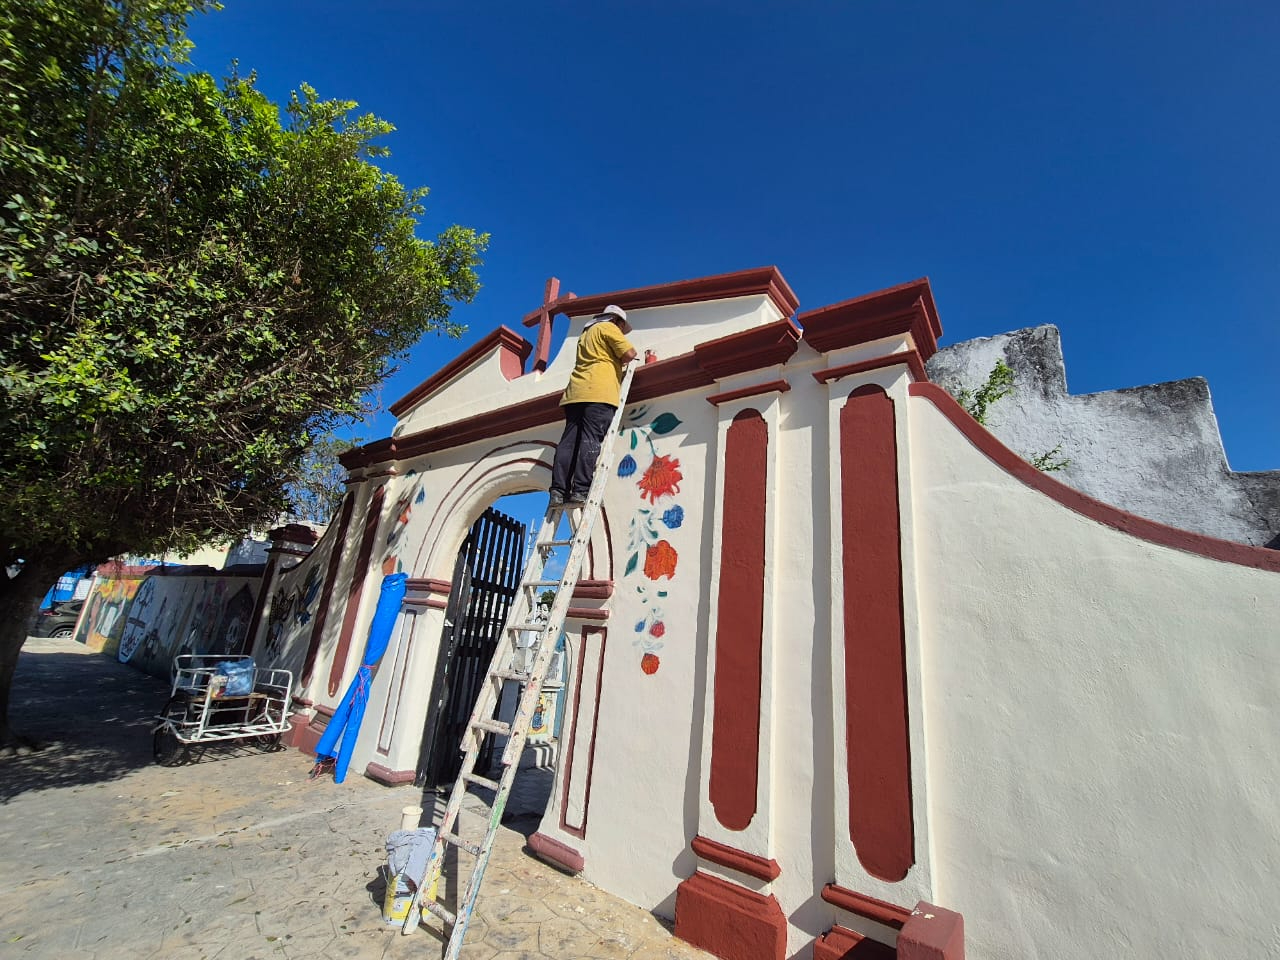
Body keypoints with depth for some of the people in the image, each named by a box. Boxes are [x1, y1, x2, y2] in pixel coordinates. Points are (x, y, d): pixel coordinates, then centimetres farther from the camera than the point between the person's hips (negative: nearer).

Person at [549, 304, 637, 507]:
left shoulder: (586, 333, 35)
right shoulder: (608, 328, 9)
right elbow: (629, 353, -2)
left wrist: (615, 361, 33)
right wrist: (620, 361, 18)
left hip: (575, 392, 7)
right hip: (599, 392, -7)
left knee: (569, 441, -3)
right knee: (591, 440, -15)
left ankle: (558, 491, -12)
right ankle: (581, 491, -23)